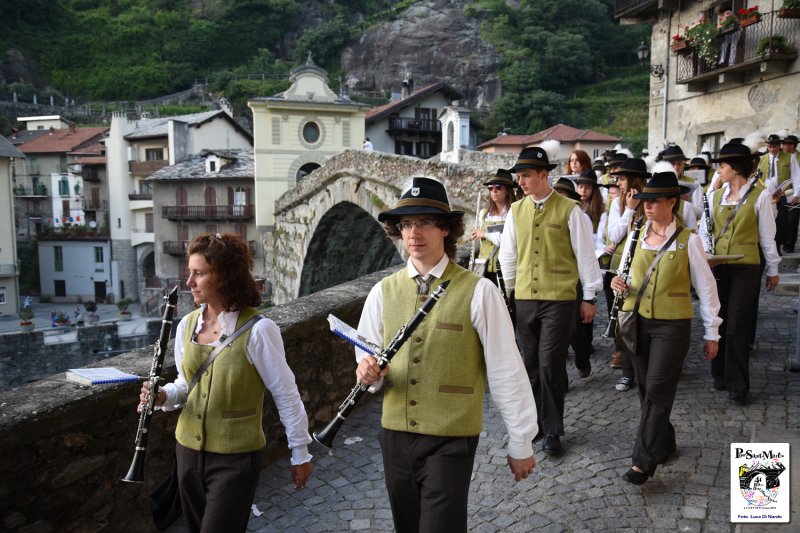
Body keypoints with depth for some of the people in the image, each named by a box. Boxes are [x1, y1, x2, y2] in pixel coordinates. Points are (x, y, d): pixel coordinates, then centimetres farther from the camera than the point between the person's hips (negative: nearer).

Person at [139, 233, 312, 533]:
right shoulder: (187, 325, -1)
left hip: (236, 458, -6)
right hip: (188, 449, 6)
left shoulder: (258, 330, -20)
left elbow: (286, 395, -12)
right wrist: (163, 396, -8)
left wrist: (300, 454, -5)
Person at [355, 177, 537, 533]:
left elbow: (506, 373, -7)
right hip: (394, 434, 5)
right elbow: (368, 361, 11)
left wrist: (520, 443, -1)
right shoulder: (383, 292, 1)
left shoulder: (478, 292, -12)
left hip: (451, 440, -4)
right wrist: (368, 372, -13)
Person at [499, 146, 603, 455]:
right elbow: (508, 254, 14)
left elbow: (585, 254, -2)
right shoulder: (516, 210, 7)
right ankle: (535, 421, 26)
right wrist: (506, 292, 17)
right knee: (531, 363, 12)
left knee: (550, 364, -4)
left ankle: (552, 431, 10)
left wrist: (589, 296, -1)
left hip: (558, 298, -4)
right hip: (524, 298, 5)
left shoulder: (569, 210, -6)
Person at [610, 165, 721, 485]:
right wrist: (621, 285, -7)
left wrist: (711, 333, -1)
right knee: (646, 390, 12)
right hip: (637, 322, 5)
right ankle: (664, 443, 31)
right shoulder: (636, 236, 5)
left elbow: (706, 288, -3)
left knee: (657, 393, -6)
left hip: (672, 326, -5)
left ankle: (643, 462, -1)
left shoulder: (688, 240, -8)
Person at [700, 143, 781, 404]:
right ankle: (720, 375, 23)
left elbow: (766, 236, 1)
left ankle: (738, 385, 7)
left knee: (737, 326, -4)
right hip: (717, 267, 4)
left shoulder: (759, 196, -4)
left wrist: (772, 270, 6)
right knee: (718, 321, 8)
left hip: (746, 267, -4)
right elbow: (704, 231, 10)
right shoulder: (714, 195, 7)